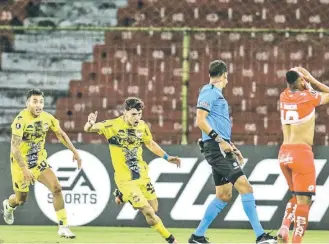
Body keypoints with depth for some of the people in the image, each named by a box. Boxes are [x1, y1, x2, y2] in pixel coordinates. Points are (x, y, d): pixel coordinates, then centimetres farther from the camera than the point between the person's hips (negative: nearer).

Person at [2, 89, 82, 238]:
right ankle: (8, 205, 50)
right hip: (21, 164, -4)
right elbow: (14, 147, -30)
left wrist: (74, 151, 7)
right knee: (21, 200, 11)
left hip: (39, 161, 4)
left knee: (56, 188, -14)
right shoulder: (21, 120, -25)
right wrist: (24, 169, -37)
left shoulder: (47, 118, -7)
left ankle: (63, 228, -8)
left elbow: (60, 134, 11)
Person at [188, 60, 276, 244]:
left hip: (221, 148, 10)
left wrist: (232, 148, 25)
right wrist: (220, 141, -21)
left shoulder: (217, 94, 22)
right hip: (216, 148, -10)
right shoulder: (209, 93, -8)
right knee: (245, 187, -15)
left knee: (224, 196, 12)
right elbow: (201, 120, -18)